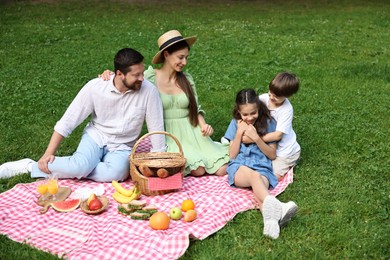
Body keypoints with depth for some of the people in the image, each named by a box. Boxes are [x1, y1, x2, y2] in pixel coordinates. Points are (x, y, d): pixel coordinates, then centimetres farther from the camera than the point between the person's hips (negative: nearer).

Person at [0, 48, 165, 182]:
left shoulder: (148, 91, -19)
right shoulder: (95, 87, -16)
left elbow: (156, 129, -10)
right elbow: (68, 121, -10)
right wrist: (49, 153, -12)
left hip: (122, 147, 1)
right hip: (96, 136, -1)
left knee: (116, 173, -34)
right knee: (81, 166, -34)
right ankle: (30, 166, -8)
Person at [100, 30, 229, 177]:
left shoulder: (187, 79, 6)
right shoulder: (150, 78, -6)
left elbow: (196, 109, 11)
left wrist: (203, 125, -7)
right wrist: (110, 76, -22)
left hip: (191, 133, 4)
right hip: (167, 135, -4)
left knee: (222, 170, -9)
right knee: (198, 170, -22)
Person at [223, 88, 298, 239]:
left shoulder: (268, 123, 5)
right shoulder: (236, 124, 9)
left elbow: (272, 155, 4)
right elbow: (232, 155, 6)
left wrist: (256, 138, -10)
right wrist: (239, 133, -5)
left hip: (262, 167, 1)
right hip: (239, 167, -1)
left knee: (259, 189, -35)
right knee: (254, 176, -38)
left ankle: (270, 218, -65)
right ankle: (276, 207, -66)